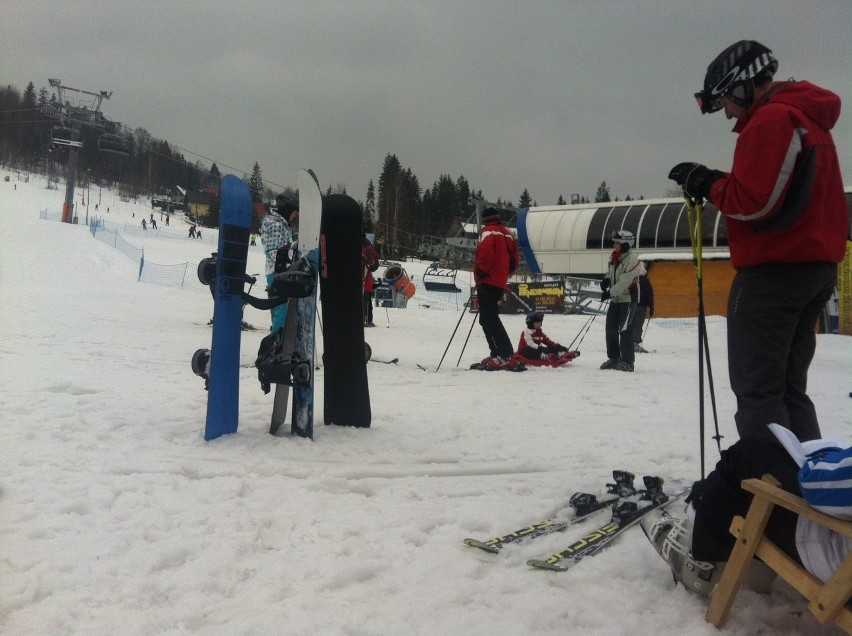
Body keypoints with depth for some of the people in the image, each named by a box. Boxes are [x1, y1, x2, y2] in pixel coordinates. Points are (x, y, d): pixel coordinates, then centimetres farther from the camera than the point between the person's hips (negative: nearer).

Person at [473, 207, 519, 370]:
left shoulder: (488, 231, -6)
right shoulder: (507, 234, 19)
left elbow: (485, 251, -25)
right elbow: (514, 260, 20)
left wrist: (482, 271, -16)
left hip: (488, 282, -9)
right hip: (500, 282, 9)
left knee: (489, 319, -11)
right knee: (488, 318, 15)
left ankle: (504, 356, -17)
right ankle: (498, 354, 12)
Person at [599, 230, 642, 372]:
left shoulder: (632, 259, -20)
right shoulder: (614, 256, 5)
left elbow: (624, 282, -25)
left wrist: (609, 293, -25)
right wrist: (607, 279, 0)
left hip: (628, 298, -8)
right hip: (615, 297, 8)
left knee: (625, 329, -9)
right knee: (611, 328, 10)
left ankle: (627, 361, -2)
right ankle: (614, 358, 21)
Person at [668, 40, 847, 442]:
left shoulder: (771, 119, -12)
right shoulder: (809, 119, 20)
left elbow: (755, 202, -20)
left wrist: (708, 184, -4)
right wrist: (716, 184, 8)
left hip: (774, 270, -10)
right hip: (816, 268, 10)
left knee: (756, 389, -5)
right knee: (788, 386, 15)